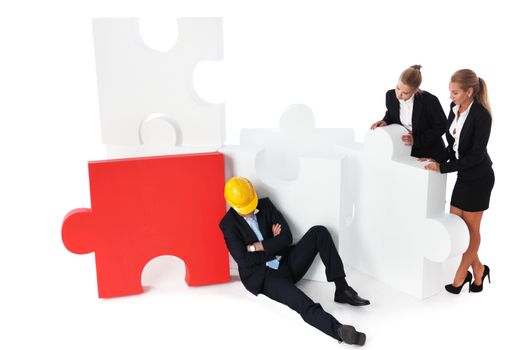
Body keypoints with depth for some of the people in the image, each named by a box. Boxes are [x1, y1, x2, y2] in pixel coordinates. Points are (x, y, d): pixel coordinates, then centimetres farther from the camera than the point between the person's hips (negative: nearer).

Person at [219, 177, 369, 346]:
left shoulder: (265, 205, 4)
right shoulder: (228, 224, -7)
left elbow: (286, 238, -4)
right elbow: (244, 260, -14)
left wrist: (257, 247, -13)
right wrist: (273, 247, -8)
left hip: (287, 263, 5)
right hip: (263, 276, -5)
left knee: (319, 232, -17)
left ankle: (341, 289, -18)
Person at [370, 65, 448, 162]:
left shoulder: (430, 101, -25)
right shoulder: (391, 95, -12)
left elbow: (441, 126, -12)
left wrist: (416, 140, -21)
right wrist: (385, 121, -12)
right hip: (404, 151, 3)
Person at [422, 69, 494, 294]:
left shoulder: (481, 116, -22)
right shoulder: (455, 108, -1)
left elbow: (476, 155, -22)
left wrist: (443, 168, -22)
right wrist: (438, 158, -2)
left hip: (478, 177, -8)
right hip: (464, 175, 8)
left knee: (470, 228, 6)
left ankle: (461, 275, 21)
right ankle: (478, 270, 27)